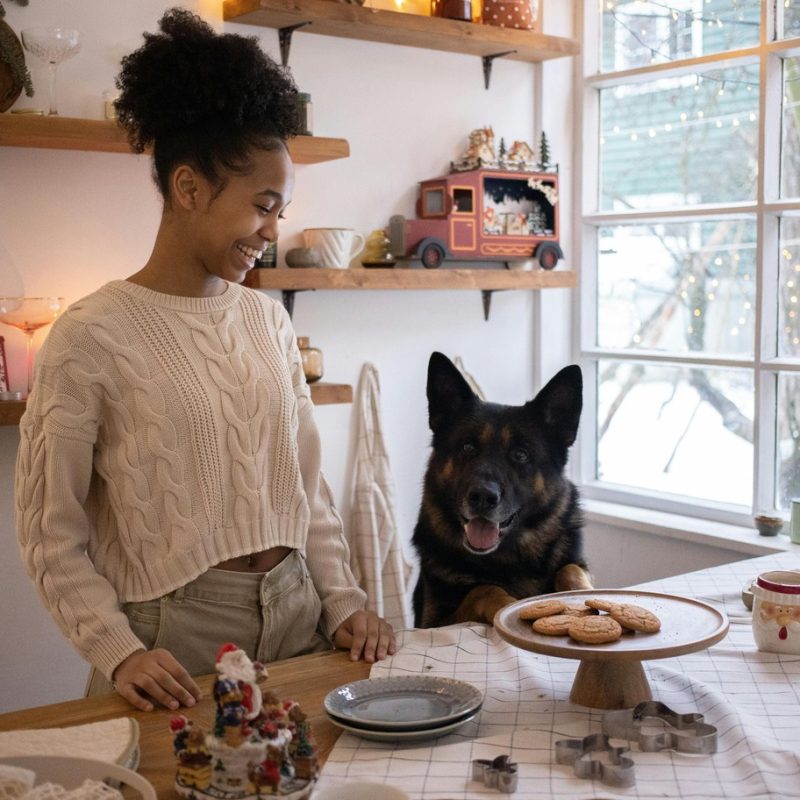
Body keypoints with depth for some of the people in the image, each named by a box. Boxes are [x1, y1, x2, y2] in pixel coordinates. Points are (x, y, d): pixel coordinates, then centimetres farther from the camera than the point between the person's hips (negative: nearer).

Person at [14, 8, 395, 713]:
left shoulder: (268, 320, 6)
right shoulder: (92, 337, -11)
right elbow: (51, 534, -7)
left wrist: (345, 602, 3)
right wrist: (118, 652, -17)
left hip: (298, 622, 5)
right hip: (176, 640, -5)